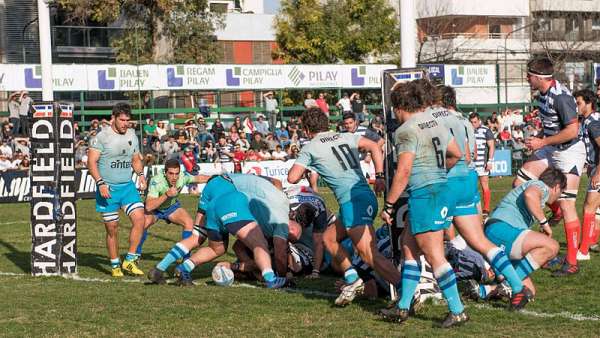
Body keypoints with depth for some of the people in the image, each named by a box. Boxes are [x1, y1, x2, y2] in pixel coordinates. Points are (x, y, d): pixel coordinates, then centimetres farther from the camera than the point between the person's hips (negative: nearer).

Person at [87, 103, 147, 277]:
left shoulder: (132, 135, 9)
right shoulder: (102, 136, -9)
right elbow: (91, 162, -11)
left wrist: (140, 174, 3)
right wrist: (100, 183, -21)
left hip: (128, 186, 4)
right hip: (107, 189, -4)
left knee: (139, 218, -13)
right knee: (112, 228, 2)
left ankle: (129, 260, -2)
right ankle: (115, 265, 18)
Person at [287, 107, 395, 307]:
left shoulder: (310, 148, 4)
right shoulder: (346, 137, 20)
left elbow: (292, 178, 0)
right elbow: (374, 147, 14)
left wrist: (304, 168, 22)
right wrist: (379, 176, 12)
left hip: (352, 201, -8)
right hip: (368, 196, 8)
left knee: (370, 255, -14)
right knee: (329, 237, 22)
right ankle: (353, 279, 14)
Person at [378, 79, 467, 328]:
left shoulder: (407, 130, -13)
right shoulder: (437, 123, 13)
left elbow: (403, 172, -18)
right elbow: (456, 154, 24)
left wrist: (388, 205, -13)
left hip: (424, 195, -9)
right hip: (442, 189, 9)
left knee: (434, 255, -4)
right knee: (408, 245, 17)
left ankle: (457, 311, -2)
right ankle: (403, 307, 20)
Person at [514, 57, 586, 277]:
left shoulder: (561, 97, -24)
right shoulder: (543, 94, 5)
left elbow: (572, 130, -26)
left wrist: (542, 142, -21)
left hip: (569, 152, -9)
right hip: (550, 149, 9)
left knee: (567, 205, -8)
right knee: (520, 183, 6)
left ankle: (571, 263, -4)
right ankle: (556, 210, 26)